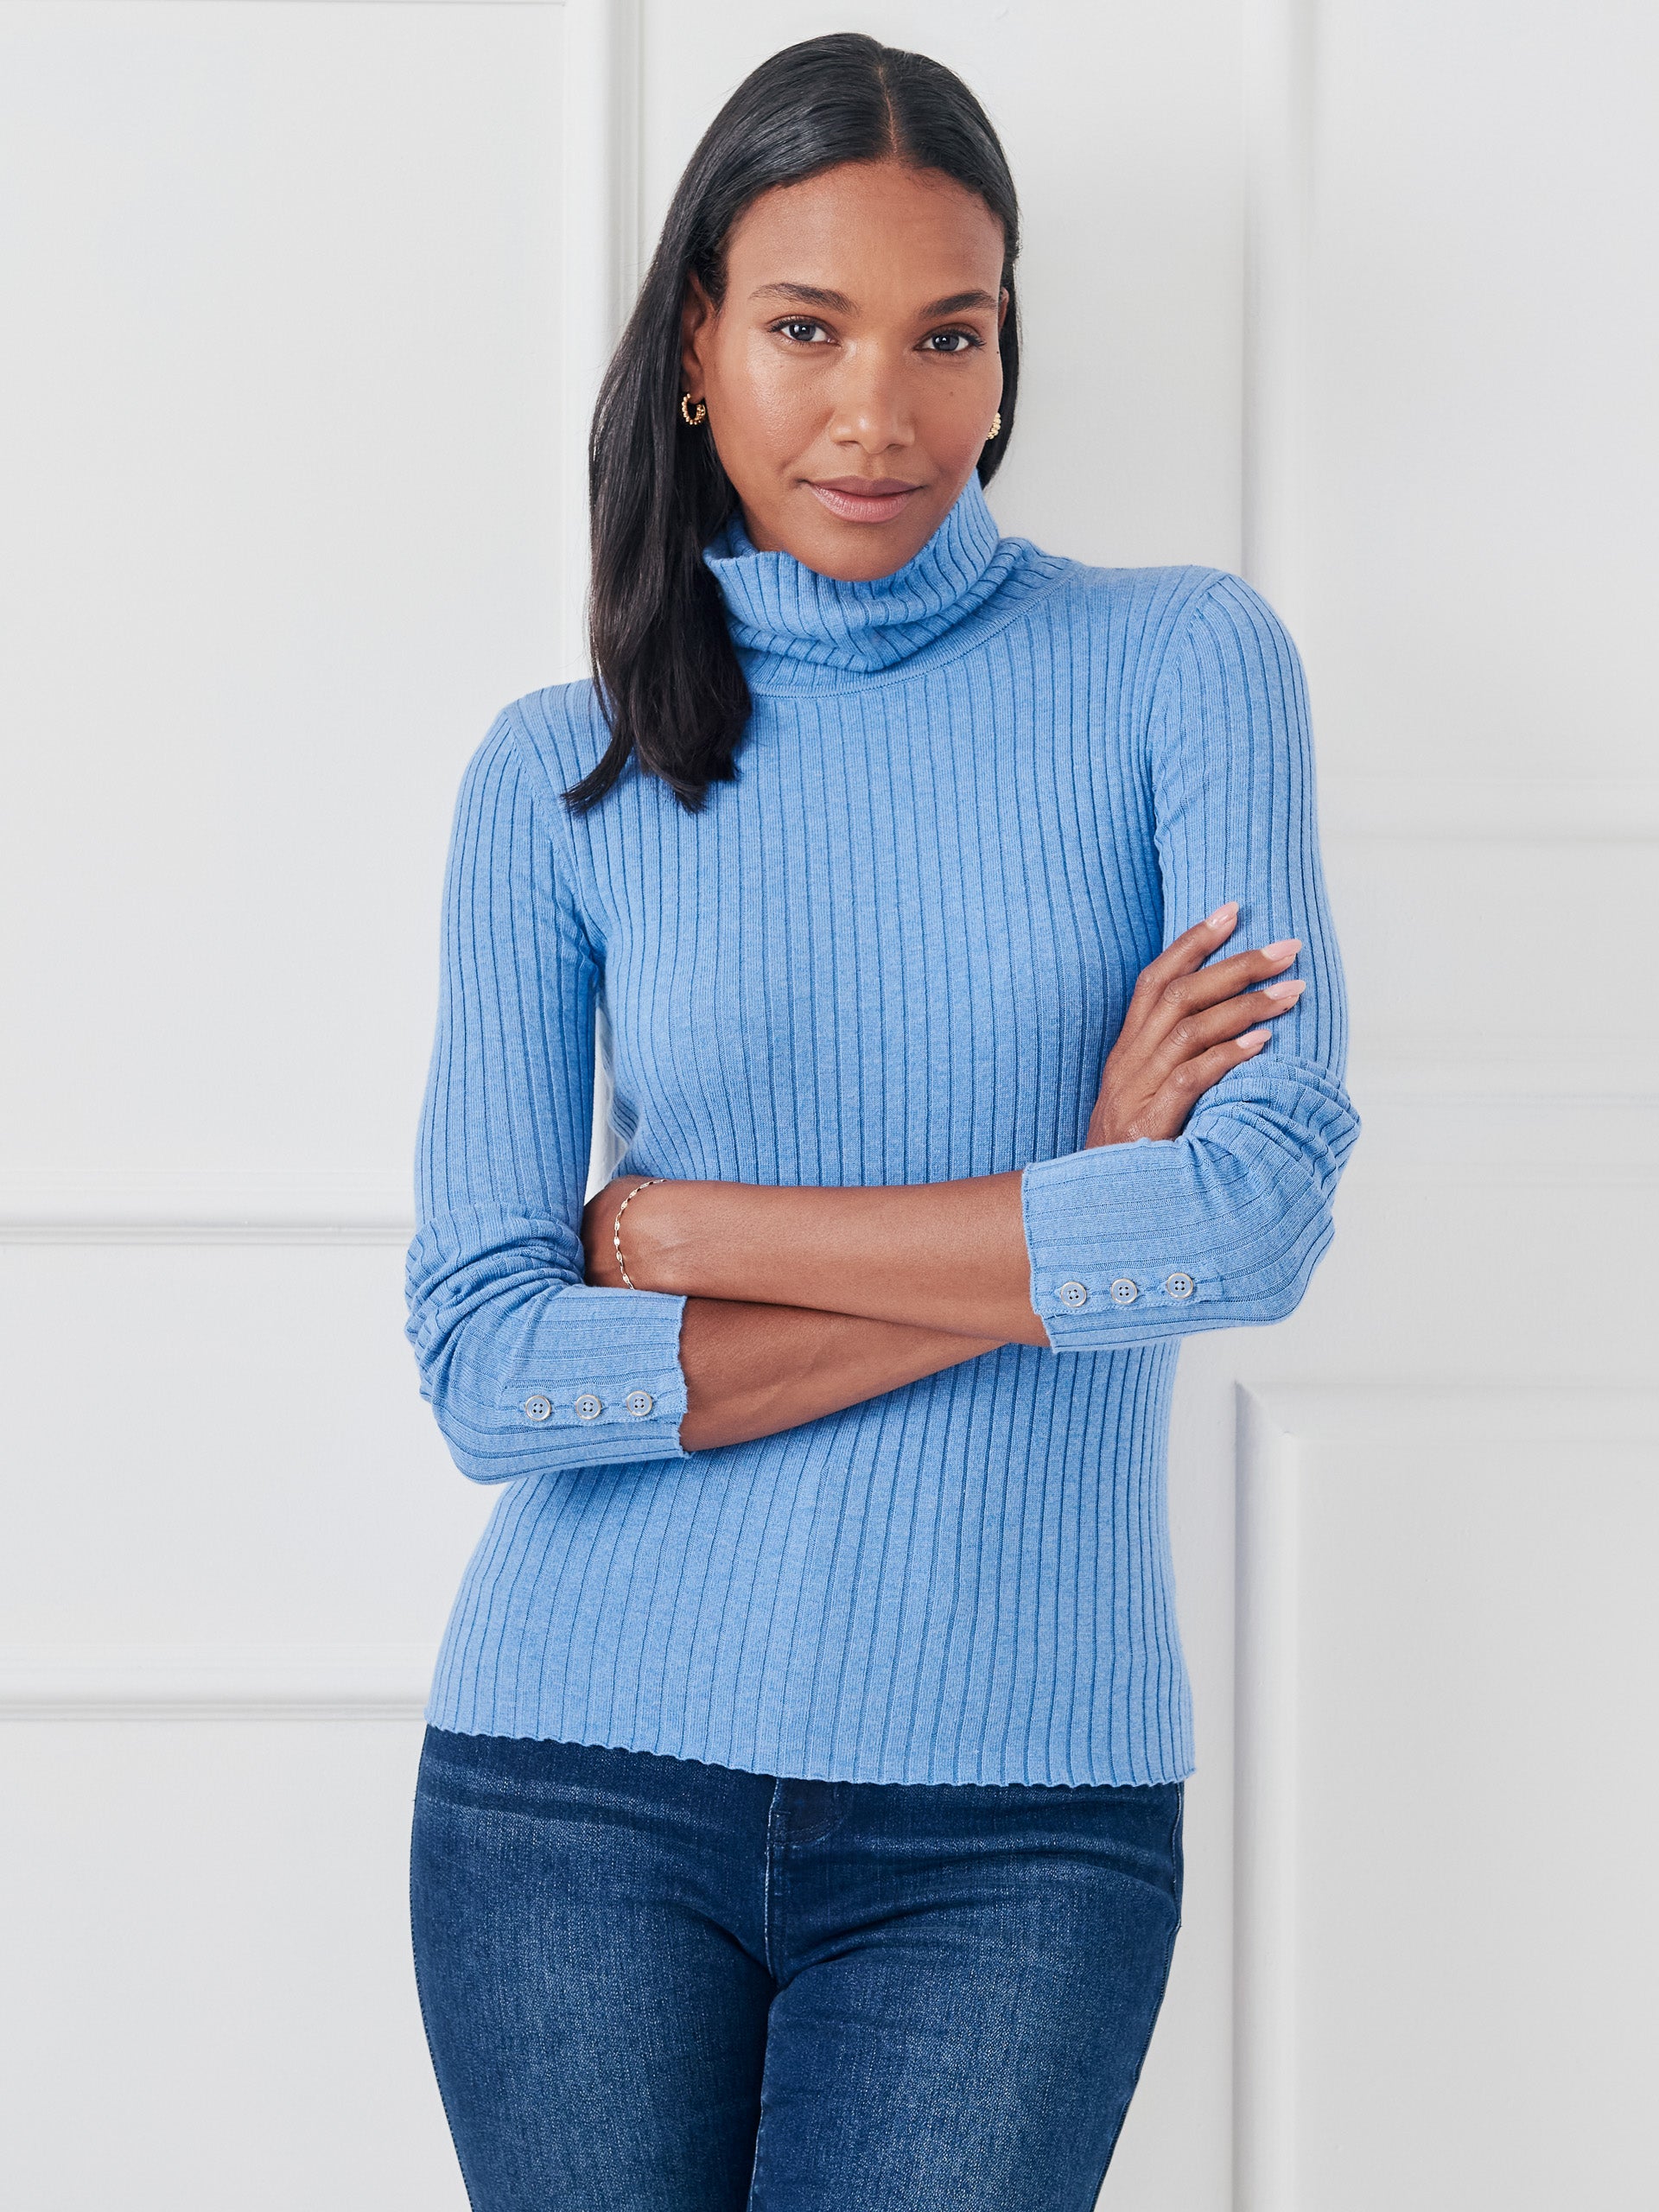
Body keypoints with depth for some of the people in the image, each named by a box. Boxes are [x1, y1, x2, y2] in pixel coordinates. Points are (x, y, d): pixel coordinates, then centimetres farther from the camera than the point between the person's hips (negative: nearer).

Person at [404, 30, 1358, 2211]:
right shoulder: (559, 779, 2)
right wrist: (1057, 1234, -12)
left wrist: (692, 1230, -8)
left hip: (1017, 1814, -1)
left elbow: (1267, 1205, -13)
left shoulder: (1182, 665, 0)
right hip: (584, 1784, 1)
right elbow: (490, 1369, -7)